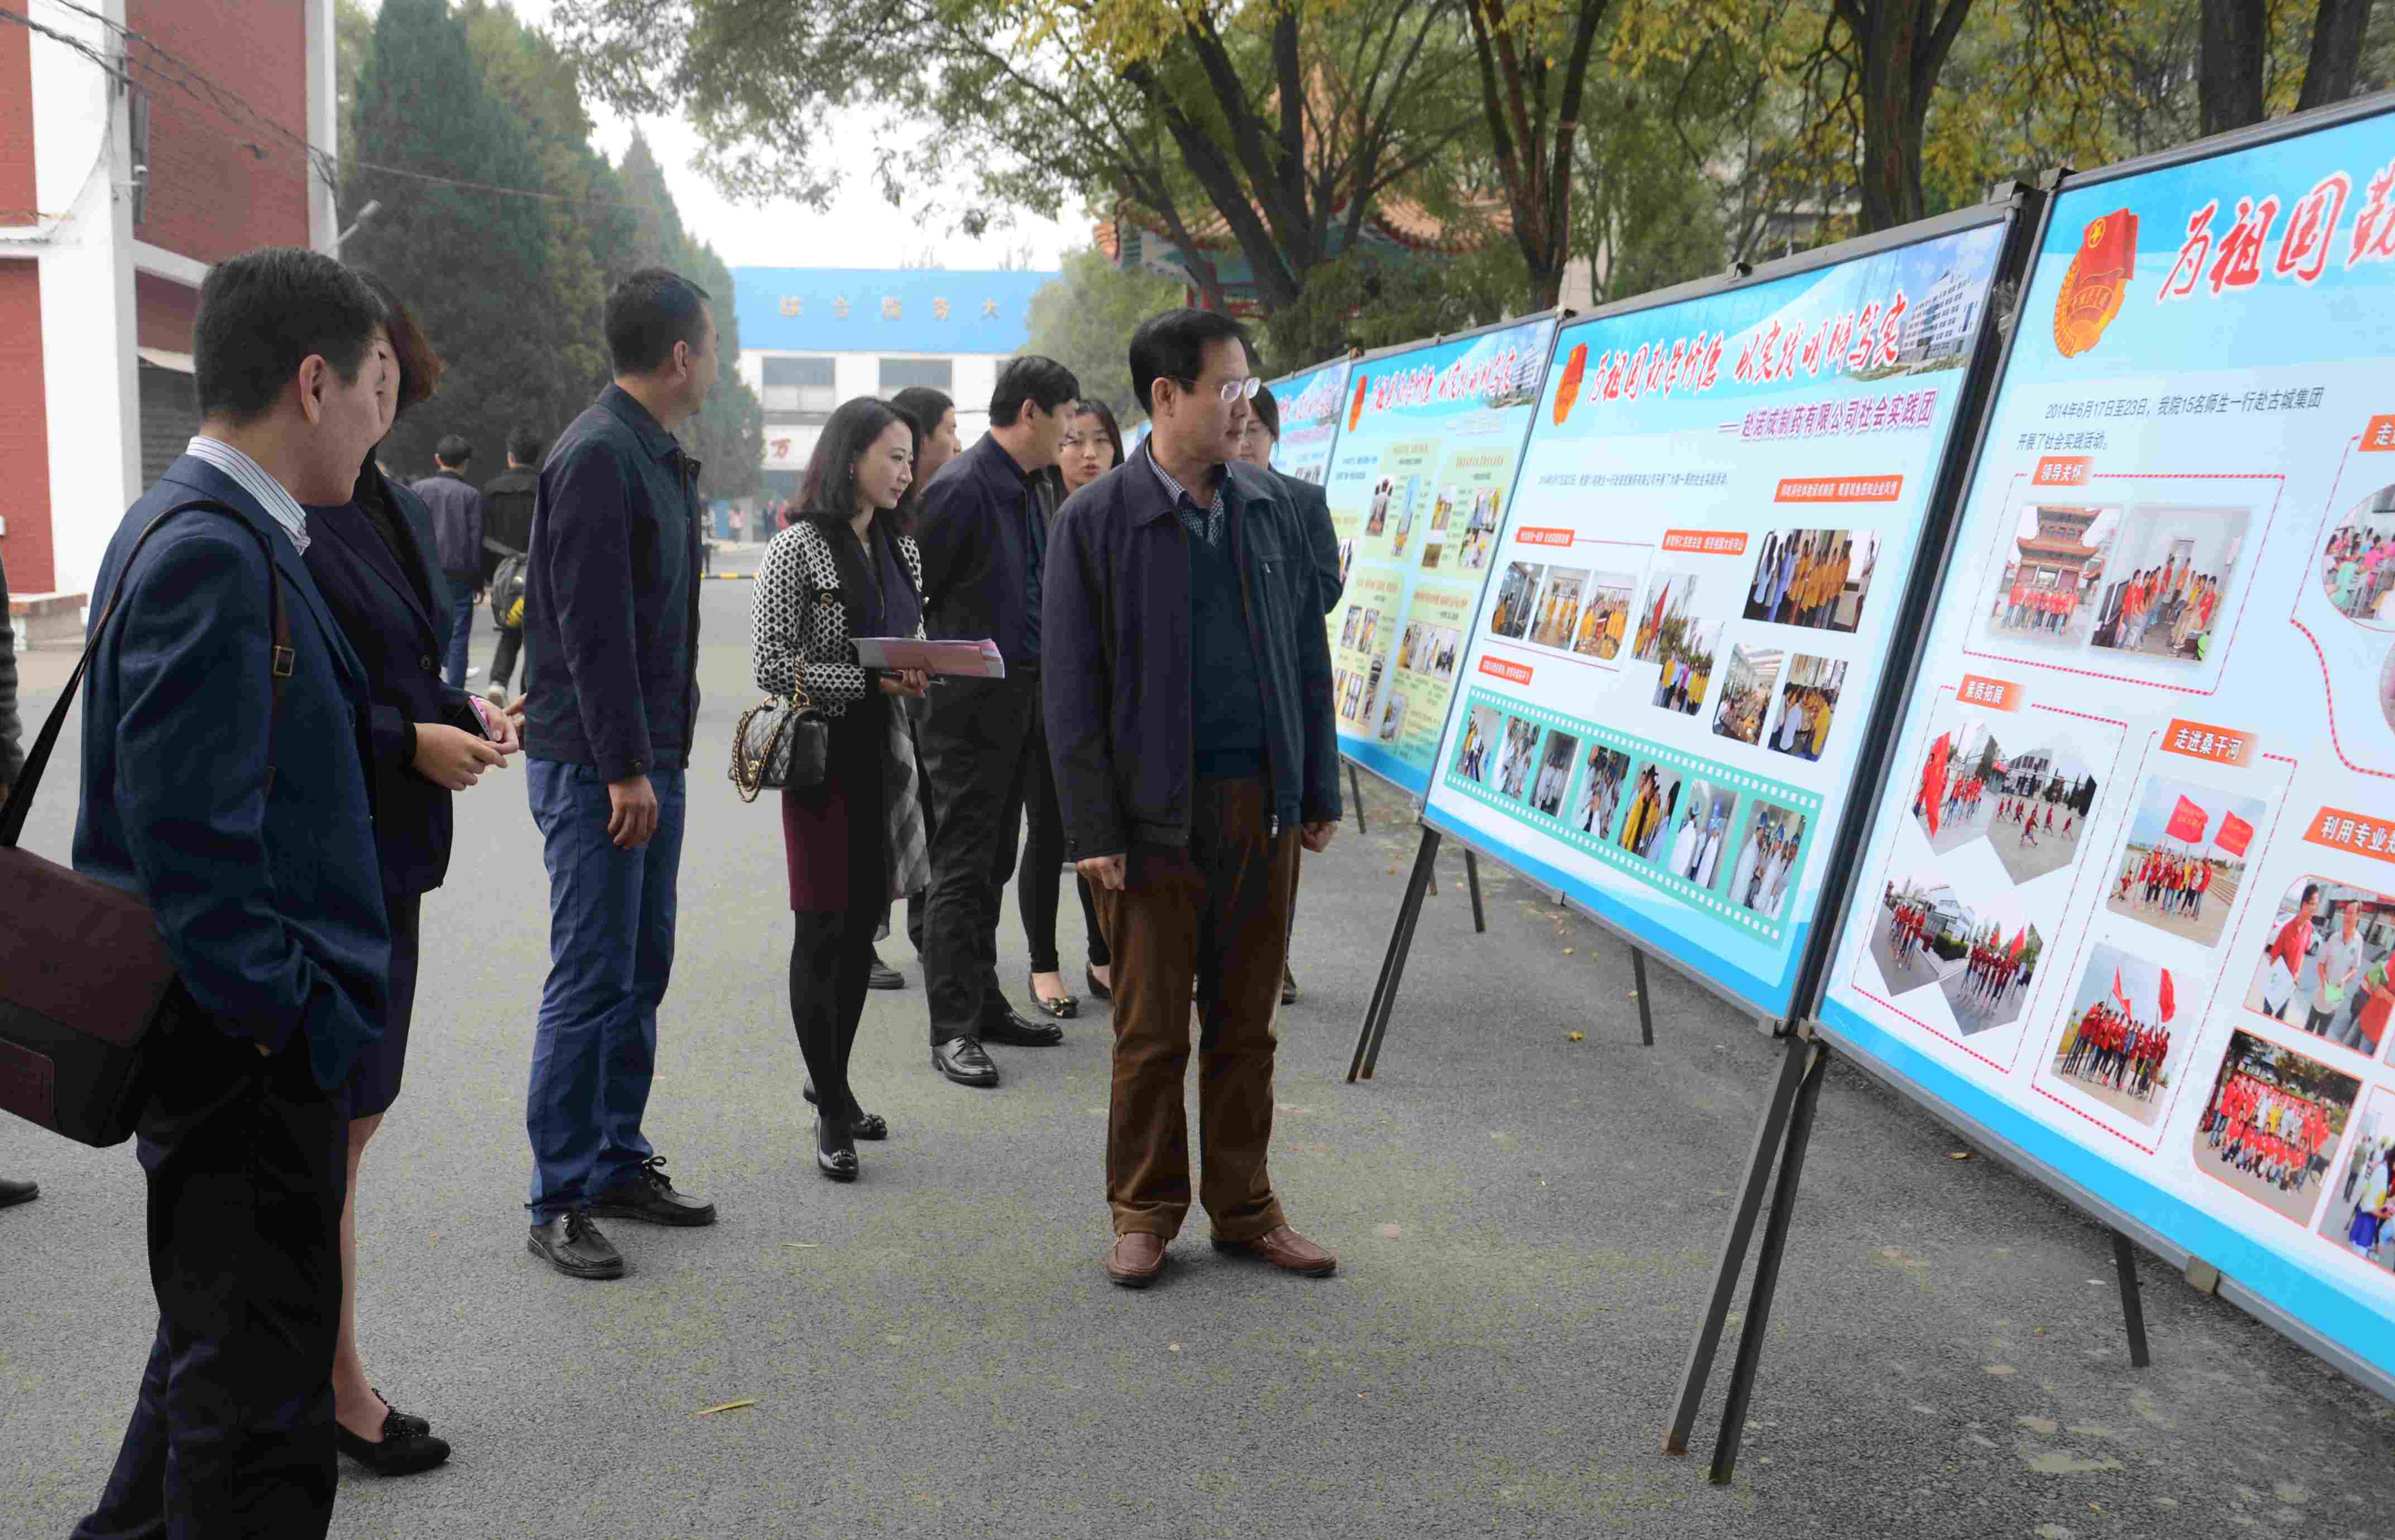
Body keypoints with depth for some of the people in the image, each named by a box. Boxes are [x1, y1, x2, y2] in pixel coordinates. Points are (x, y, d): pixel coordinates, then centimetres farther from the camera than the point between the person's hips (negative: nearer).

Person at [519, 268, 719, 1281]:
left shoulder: (657, 457, 15)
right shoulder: (598, 456, -15)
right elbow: (592, 628, -21)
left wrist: (656, 757, 17)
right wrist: (624, 768, -21)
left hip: (648, 759, 10)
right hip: (597, 767, -10)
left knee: (640, 972, 15)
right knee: (591, 981, -4)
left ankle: (618, 1165, 26)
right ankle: (559, 1203, 6)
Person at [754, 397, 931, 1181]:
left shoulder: (901, 549, 13)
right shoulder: (798, 549, -8)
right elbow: (774, 666, -12)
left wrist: (921, 672, 0)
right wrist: (873, 680, -19)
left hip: (883, 753, 7)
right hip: (823, 756, -7)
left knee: (863, 922, 11)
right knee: (823, 931, -1)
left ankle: (834, 1082, 26)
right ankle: (831, 1112, 8)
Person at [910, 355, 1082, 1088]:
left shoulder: (1028, 487, 12)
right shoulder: (963, 487, -16)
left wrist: (1039, 681, 17)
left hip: (1020, 699, 9)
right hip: (969, 704, -9)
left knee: (992, 863, 16)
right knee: (960, 867, -3)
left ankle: (985, 1004, 26)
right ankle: (953, 1029, 4)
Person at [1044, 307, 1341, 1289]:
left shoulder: (1268, 506, 9)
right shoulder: (1096, 520, -4)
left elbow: (1307, 653, 13)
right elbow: (1072, 685, -6)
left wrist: (1318, 791, 11)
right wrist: (1093, 830, -10)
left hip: (1263, 803, 4)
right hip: (1158, 812, -4)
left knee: (1246, 1025, 12)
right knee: (1152, 1030, 5)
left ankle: (1243, 1208, 26)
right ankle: (1145, 1213, 22)